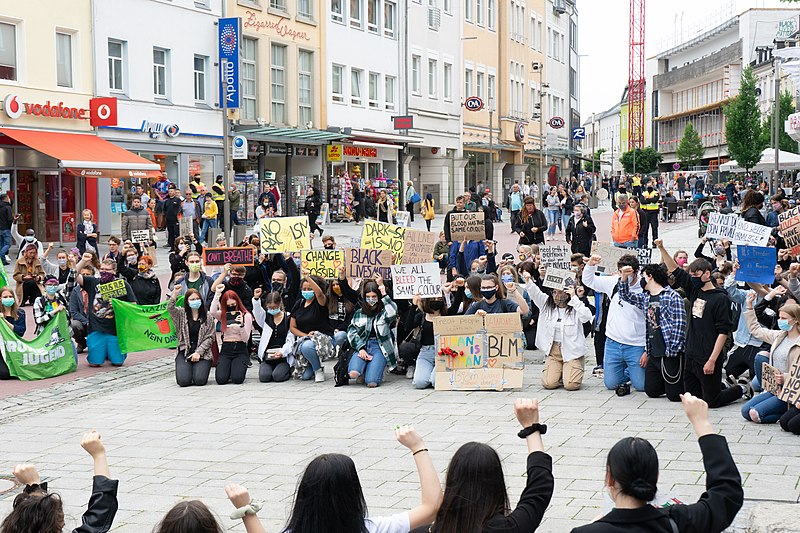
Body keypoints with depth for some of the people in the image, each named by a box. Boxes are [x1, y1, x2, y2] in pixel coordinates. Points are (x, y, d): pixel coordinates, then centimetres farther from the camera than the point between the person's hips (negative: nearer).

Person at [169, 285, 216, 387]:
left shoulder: (208, 317, 6)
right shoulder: (181, 314, 7)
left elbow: (210, 337, 1)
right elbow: (170, 308, -14)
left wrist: (198, 352, -10)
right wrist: (174, 294, -31)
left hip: (202, 353, 0)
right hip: (184, 352, 0)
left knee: (200, 380, -20)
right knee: (183, 381, -19)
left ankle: (200, 369, 17)